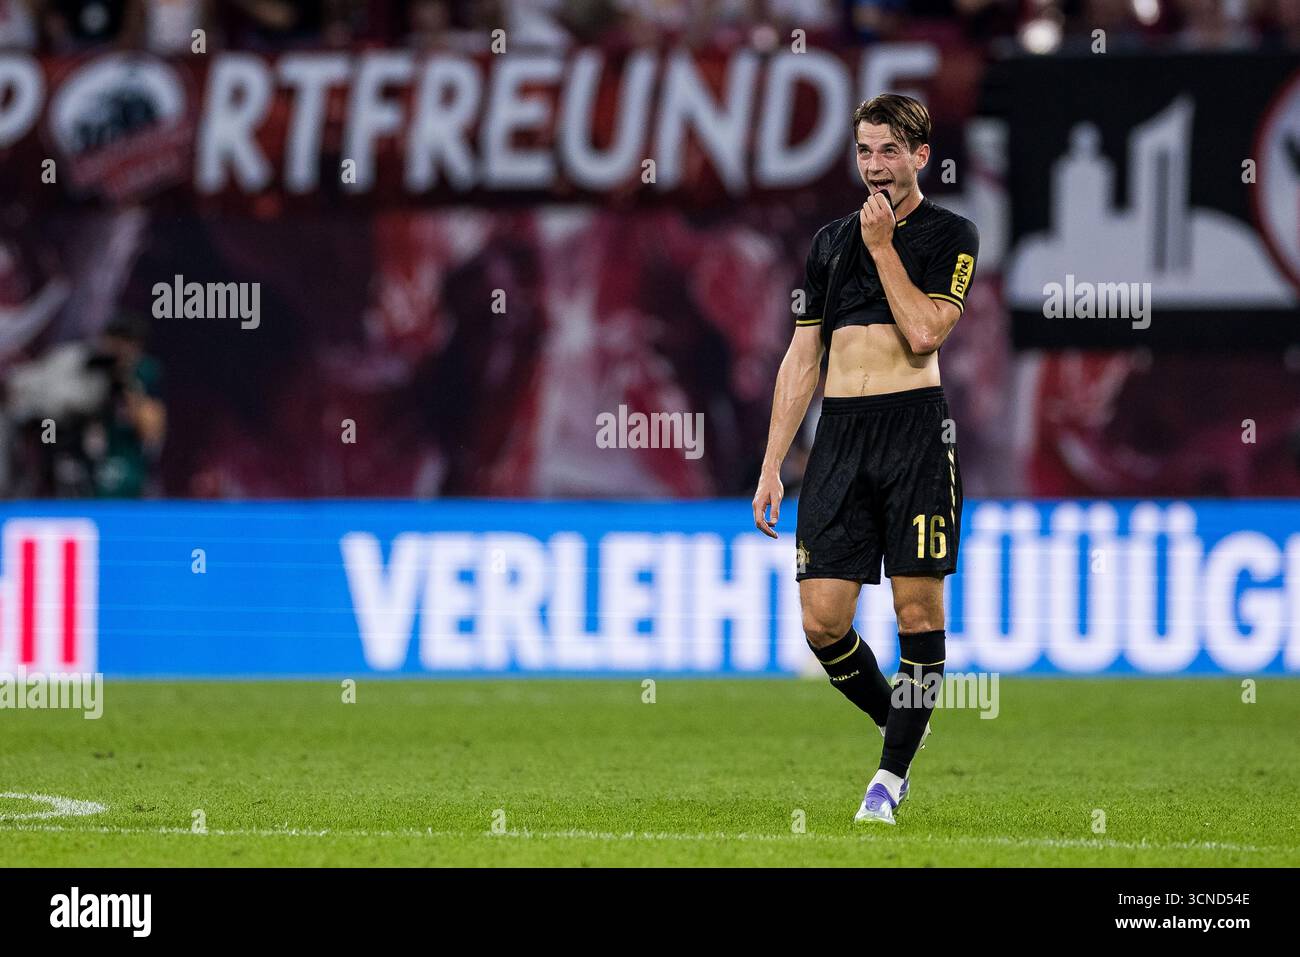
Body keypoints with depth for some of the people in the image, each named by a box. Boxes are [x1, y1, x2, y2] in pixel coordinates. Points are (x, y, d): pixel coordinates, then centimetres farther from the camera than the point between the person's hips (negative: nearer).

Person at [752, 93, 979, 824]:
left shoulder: (949, 235, 3)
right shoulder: (832, 241, 16)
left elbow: (925, 334, -12)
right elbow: (801, 359, 17)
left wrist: (883, 246, -6)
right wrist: (772, 468, 12)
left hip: (916, 426, -4)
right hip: (840, 434, 4)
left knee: (918, 604, -5)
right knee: (822, 619, -4)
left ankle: (895, 770, 4)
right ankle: (899, 722, 20)